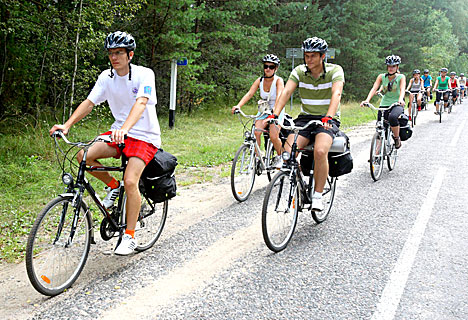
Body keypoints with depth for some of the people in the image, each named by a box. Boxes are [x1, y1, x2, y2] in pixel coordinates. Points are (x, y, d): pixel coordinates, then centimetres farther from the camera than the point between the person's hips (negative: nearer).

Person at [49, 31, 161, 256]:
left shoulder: (144, 74, -16)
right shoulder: (106, 77, 1)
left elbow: (141, 102, -32)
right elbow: (89, 102, -3)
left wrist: (125, 128, -49)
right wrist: (67, 125, -18)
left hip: (144, 136, -6)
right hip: (118, 132, 6)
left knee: (130, 181, -23)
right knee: (84, 156, -17)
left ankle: (129, 237, -7)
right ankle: (113, 186, 11)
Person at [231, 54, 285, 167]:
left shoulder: (278, 80, -15)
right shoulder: (259, 80, -4)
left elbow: (279, 97, -31)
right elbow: (249, 94, -16)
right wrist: (238, 106, -34)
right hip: (263, 112, 3)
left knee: (273, 136, -20)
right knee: (256, 132, -20)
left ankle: (279, 156, 9)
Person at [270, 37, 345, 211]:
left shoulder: (335, 70, -10)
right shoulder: (299, 71, -1)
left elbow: (336, 94, -26)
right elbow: (286, 92, -15)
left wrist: (328, 117, -44)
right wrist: (275, 115, -32)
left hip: (328, 120, -3)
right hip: (305, 118, 3)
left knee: (320, 151, -32)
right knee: (287, 151, -22)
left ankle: (317, 196, -15)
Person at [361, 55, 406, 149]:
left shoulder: (401, 77, -3)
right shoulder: (382, 77, 2)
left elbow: (402, 89, -20)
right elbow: (374, 88, -11)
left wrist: (401, 99, -43)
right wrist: (367, 100, -29)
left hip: (397, 105, -3)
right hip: (384, 105, 3)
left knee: (392, 117, -35)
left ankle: (397, 138, -13)